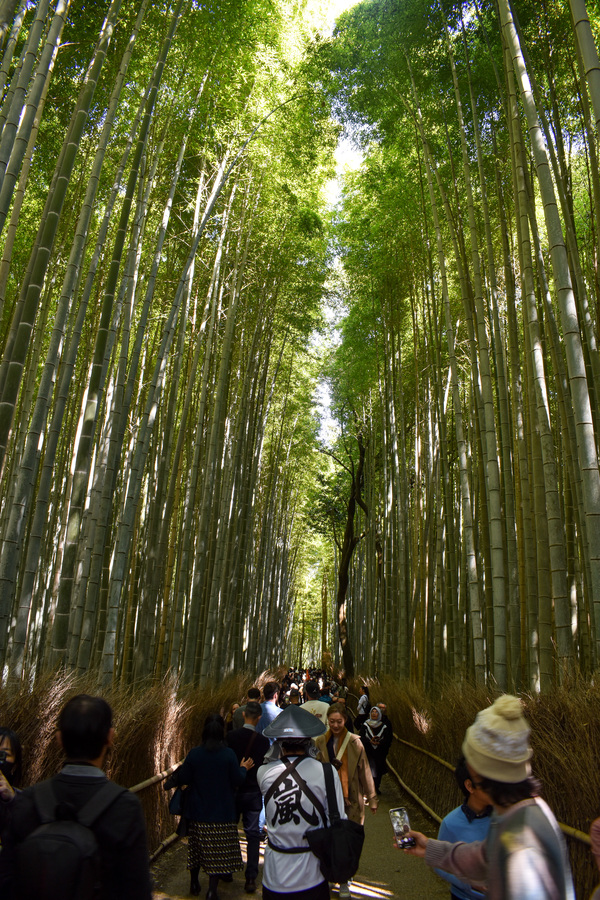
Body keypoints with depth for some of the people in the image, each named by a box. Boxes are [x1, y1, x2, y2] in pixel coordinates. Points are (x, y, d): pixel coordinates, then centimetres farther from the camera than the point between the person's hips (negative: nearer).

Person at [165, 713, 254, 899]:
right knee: (217, 849, 8)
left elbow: (184, 778, -4)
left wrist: (172, 780, 17)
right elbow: (237, 780, -9)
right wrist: (243, 768, 10)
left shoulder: (194, 754, -11)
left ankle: (194, 883, 34)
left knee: (197, 846, 20)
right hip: (222, 812, -2)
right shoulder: (228, 754, -15)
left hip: (198, 811, 2)